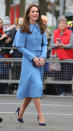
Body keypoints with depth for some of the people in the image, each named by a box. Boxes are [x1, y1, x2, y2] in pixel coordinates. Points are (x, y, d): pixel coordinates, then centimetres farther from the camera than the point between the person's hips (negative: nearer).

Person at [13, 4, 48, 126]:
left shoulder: (41, 28, 8)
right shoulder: (24, 29, -7)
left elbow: (44, 44, 12)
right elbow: (20, 47, -7)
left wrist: (43, 57, -5)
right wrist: (33, 58, -13)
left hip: (39, 61, 6)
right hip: (28, 61, -5)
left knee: (31, 90, 9)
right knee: (36, 85, -16)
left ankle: (21, 111, 28)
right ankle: (40, 115, -15)